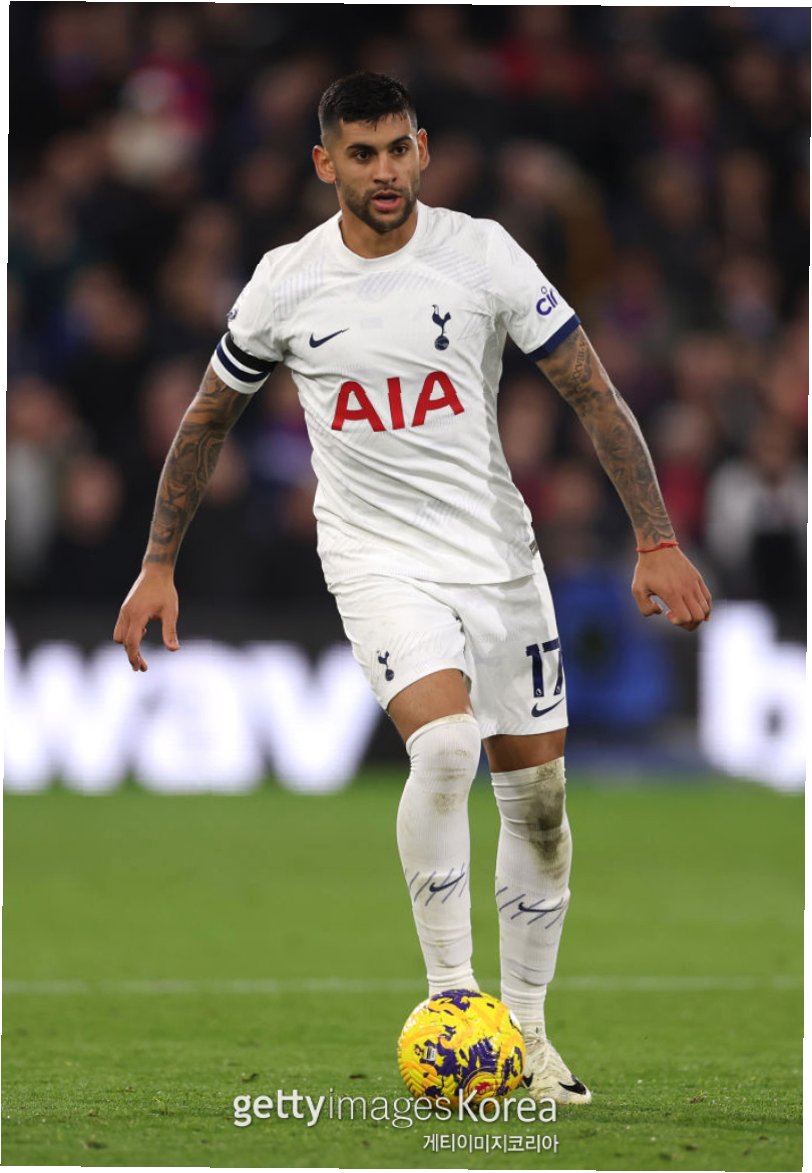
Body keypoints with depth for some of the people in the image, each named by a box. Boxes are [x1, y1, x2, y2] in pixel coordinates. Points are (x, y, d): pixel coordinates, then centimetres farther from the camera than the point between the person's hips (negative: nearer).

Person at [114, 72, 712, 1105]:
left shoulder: (481, 255, -7)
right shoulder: (287, 283, -4)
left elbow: (594, 396, -4)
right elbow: (208, 419, 10)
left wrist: (657, 541, -11)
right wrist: (158, 565, 9)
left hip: (498, 552, 2)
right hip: (378, 560, -2)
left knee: (538, 798, 4)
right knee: (445, 748, -27)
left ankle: (526, 1031, 21)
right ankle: (449, 994, -15)